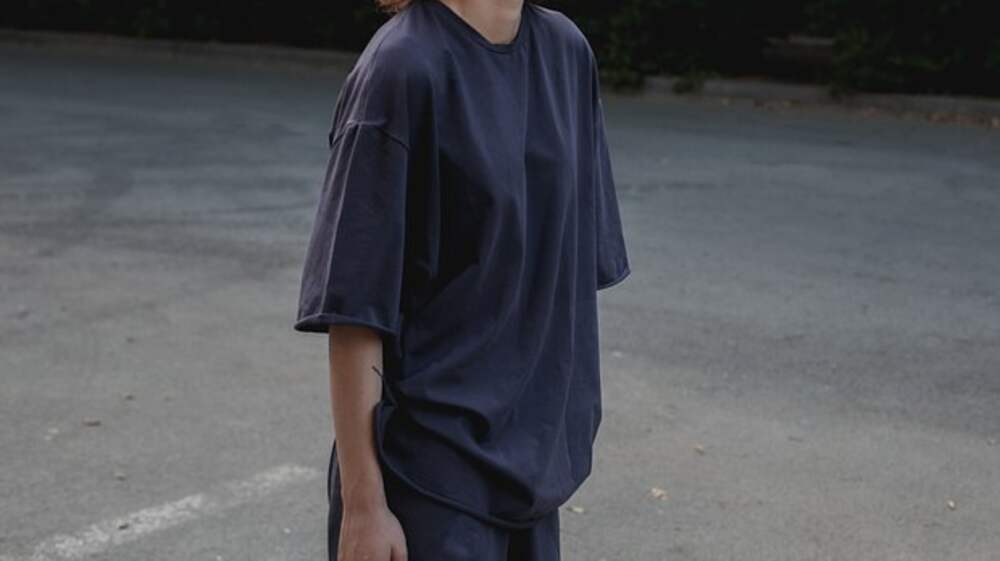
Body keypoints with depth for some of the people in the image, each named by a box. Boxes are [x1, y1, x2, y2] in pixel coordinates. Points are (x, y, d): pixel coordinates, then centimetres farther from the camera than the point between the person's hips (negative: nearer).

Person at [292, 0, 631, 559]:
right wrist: (362, 504, -15)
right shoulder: (404, 68, -15)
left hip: (532, 463, 6)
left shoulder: (566, 51, 3)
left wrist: (566, 432, 12)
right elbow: (356, 307, -15)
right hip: (429, 475, -6)